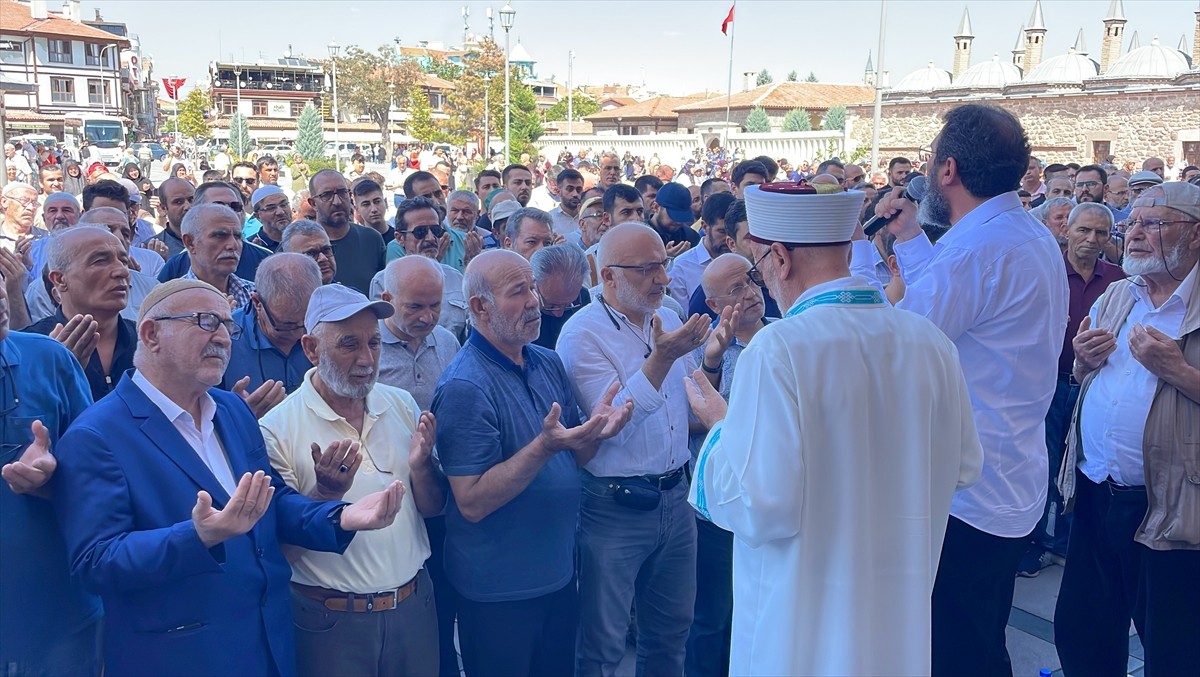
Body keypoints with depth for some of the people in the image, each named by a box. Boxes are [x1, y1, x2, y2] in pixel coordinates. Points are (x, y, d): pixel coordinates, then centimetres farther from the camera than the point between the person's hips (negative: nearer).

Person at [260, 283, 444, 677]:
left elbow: (433, 509, 6)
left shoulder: (402, 405, 1)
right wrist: (325, 493, -26)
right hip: (332, 621, -4)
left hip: (414, 607, 4)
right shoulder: (277, 429, -13)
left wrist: (420, 467, -14)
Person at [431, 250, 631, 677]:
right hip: (500, 590, -7)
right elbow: (472, 503, -23)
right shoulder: (464, 386, -21)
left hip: (559, 572, 7)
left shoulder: (549, 364, 3)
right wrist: (544, 446, -32)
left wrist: (595, 430, -12)